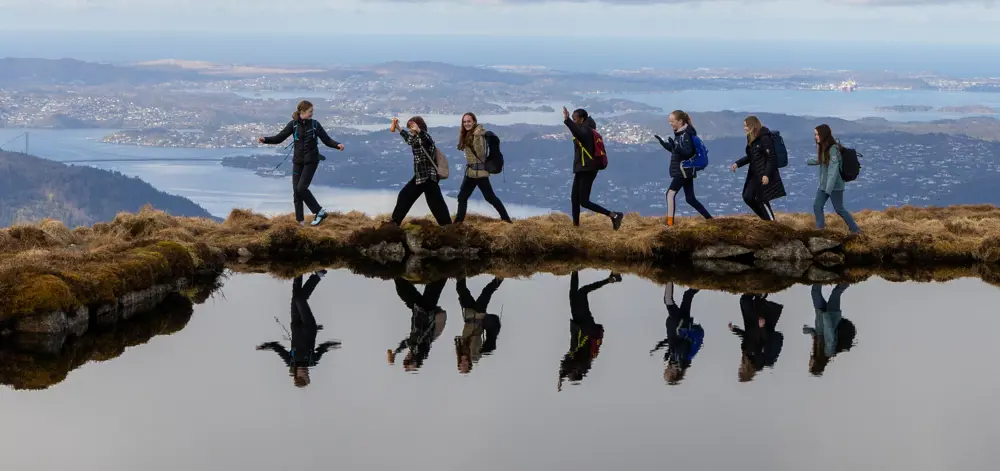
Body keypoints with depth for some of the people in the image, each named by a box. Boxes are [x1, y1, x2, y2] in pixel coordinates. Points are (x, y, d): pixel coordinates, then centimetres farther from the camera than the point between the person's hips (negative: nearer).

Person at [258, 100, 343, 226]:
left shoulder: (315, 124, -3)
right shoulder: (293, 124, 0)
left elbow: (327, 140, -3)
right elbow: (279, 138, 0)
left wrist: (338, 145, -22)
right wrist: (265, 140, -16)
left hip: (311, 161, -3)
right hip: (298, 161, 3)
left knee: (301, 188, -15)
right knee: (296, 190, -2)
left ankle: (319, 211, -1)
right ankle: (300, 221, 4)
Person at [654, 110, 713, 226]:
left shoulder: (686, 134, -15)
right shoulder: (679, 134, 14)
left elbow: (688, 152, -24)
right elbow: (675, 150, 26)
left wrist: (676, 146, -39)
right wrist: (663, 143, 17)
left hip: (684, 170, -10)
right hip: (683, 170, 10)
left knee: (671, 193, -13)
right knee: (690, 199, 11)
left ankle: (670, 223, -16)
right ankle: (709, 219, 13)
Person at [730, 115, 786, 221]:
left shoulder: (764, 138, -16)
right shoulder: (752, 139, 11)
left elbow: (771, 158, -19)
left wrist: (767, 175, -25)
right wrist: (738, 163, 12)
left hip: (765, 175, -10)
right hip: (755, 174, 10)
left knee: (762, 200, -7)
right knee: (748, 197, 9)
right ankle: (766, 218, 20)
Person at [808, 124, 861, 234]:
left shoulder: (833, 149, -21)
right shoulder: (822, 148, 6)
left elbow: (833, 169, -26)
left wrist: (829, 188, -31)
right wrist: (809, 161, 40)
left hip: (835, 185, -9)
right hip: (823, 185, 9)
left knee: (839, 209, -1)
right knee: (817, 206, 4)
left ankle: (855, 229, 11)